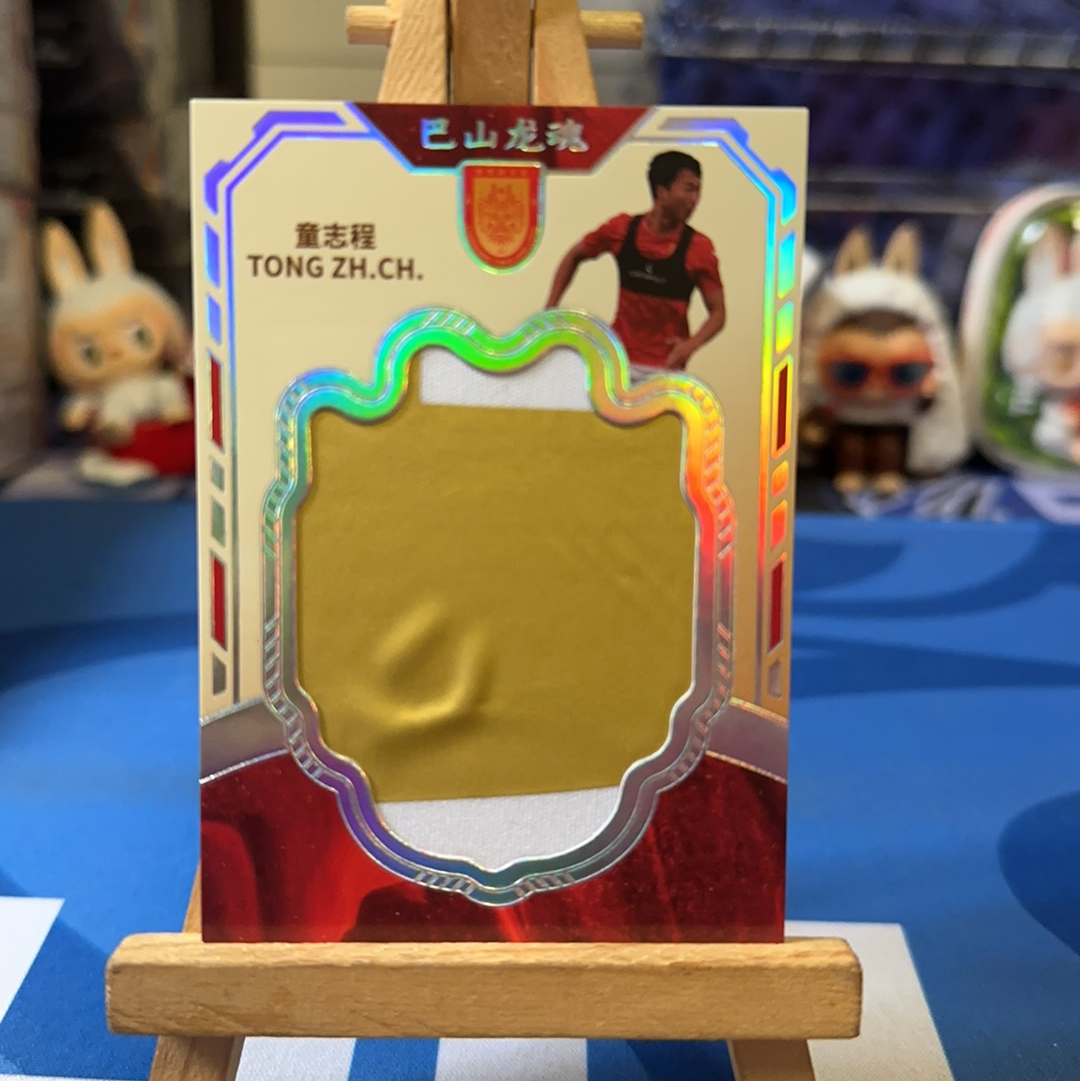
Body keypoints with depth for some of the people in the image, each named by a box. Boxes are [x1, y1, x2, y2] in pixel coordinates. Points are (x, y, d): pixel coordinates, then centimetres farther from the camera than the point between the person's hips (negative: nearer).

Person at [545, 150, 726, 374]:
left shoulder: (698, 248, -9)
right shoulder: (622, 229, -4)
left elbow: (718, 312, -5)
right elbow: (574, 257, 12)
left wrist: (691, 345, -24)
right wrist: (550, 309, 6)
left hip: (665, 367, -2)